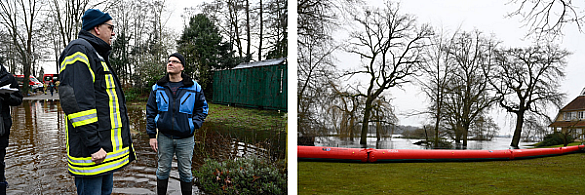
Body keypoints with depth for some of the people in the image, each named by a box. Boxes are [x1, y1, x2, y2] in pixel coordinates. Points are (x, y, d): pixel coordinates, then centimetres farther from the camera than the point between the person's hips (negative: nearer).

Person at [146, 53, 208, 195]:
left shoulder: (194, 87, -3)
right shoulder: (158, 87, 2)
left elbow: (203, 108, 7)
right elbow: (150, 112, 5)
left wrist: (194, 124, -8)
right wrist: (152, 136, 0)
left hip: (185, 138, -1)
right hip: (164, 137, 1)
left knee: (186, 172, 9)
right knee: (162, 170, 12)